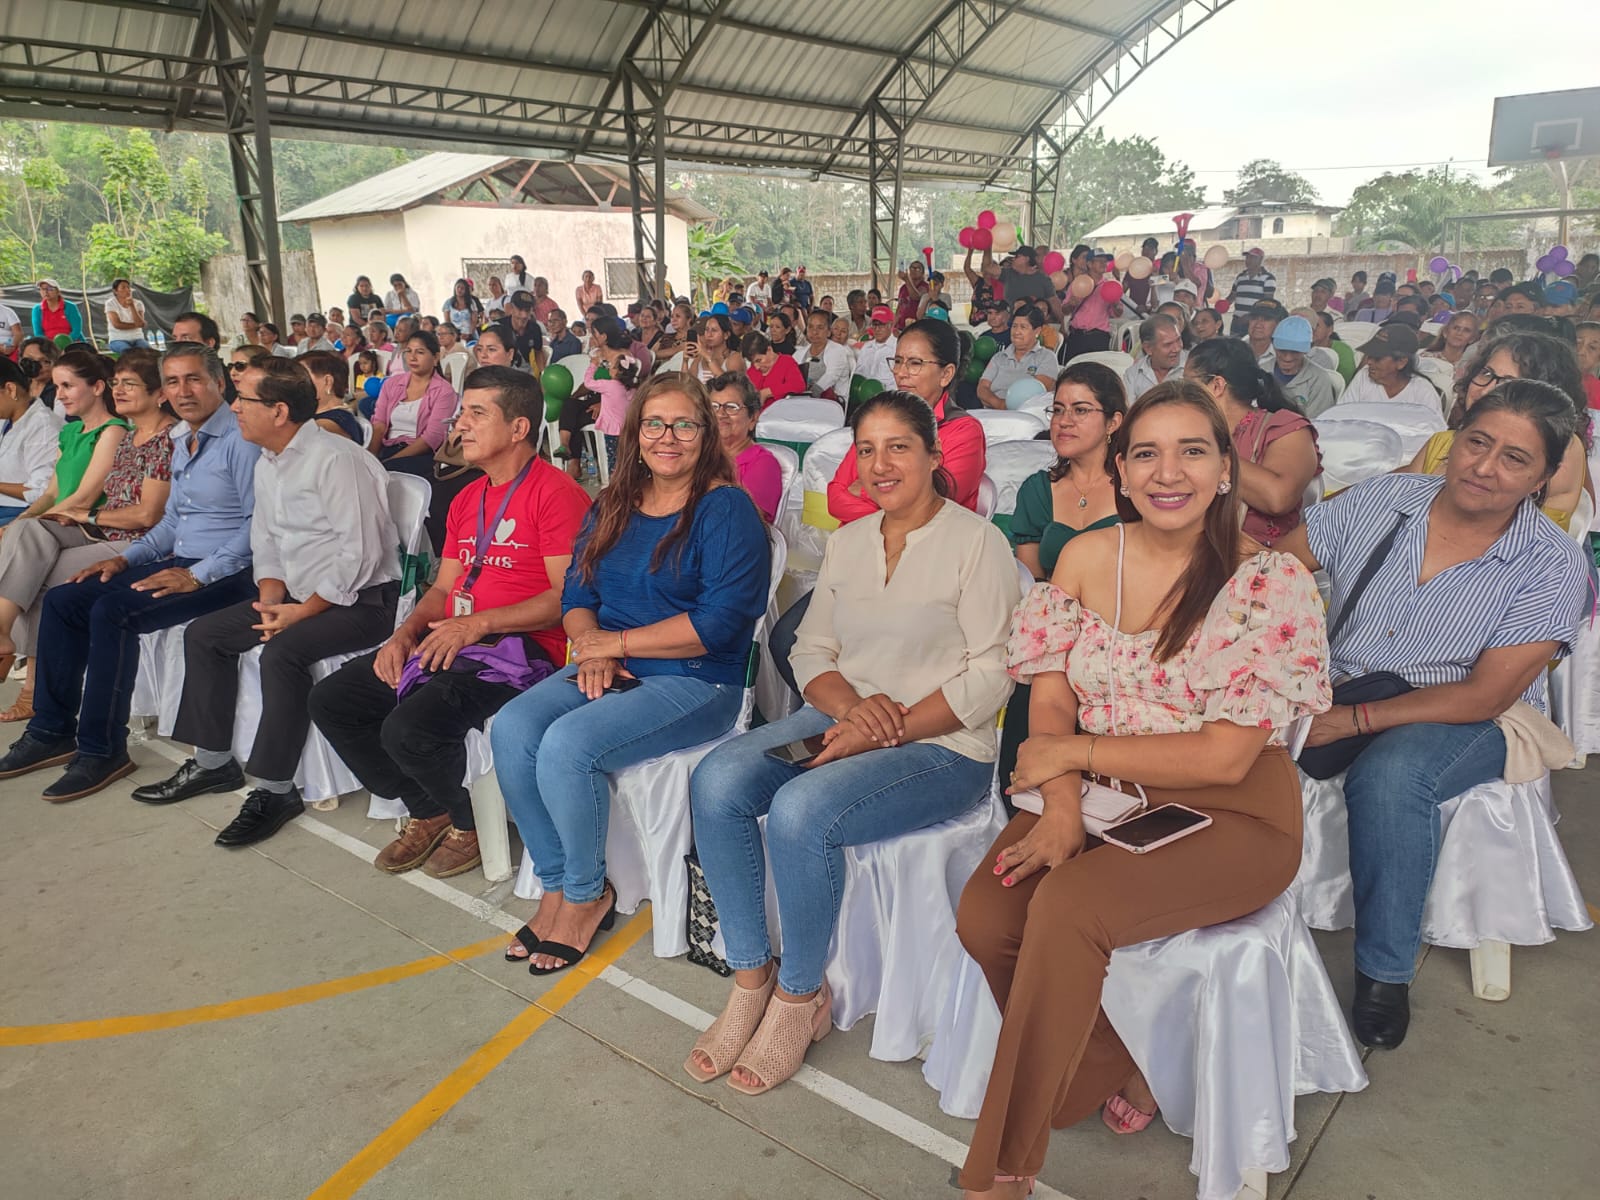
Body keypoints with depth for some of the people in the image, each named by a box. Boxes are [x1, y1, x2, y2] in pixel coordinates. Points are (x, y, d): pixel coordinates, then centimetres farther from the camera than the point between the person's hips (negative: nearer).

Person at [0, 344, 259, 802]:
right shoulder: (182, 442, 17)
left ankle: (103, 750, -12)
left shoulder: (241, 440, -13)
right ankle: (53, 731, 12)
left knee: (112, 611, -26)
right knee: (61, 601, 3)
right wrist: (127, 558, 10)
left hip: (226, 573, -10)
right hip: (181, 563, 10)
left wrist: (198, 575, -22)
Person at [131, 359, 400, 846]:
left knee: (282, 651, -31)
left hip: (360, 599, -10)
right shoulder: (267, 464, 11)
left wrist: (303, 610, -18)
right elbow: (265, 540, 18)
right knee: (203, 634, 6)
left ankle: (275, 789, -18)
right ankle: (213, 763, 16)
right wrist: (270, 595, -1)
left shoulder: (335, 459, -18)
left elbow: (360, 554, -23)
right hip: (299, 595, 10)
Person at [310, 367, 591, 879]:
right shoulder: (467, 500, 18)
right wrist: (406, 632, 1)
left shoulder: (555, 492, -11)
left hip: (521, 647, -9)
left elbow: (567, 597, -17)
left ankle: (470, 822, 3)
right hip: (449, 641, 9)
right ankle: (428, 812, 13)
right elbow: (443, 587, 20)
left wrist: (477, 623, -20)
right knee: (329, 700, 2)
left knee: (408, 728, -28)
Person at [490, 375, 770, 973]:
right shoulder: (612, 507, 14)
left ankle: (587, 894, -1)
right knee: (512, 728, -16)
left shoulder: (727, 509, -9)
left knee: (567, 744, -26)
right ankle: (556, 884, 0)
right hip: (608, 670, 7)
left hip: (695, 682, -7)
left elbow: (719, 622, -18)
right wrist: (590, 649, -9)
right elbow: (577, 595, 14)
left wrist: (613, 642, -13)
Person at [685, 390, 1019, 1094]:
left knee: (801, 810, -30)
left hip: (944, 746, -6)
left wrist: (886, 731, -19)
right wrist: (853, 706, -11)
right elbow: (811, 650, 11)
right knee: (716, 782, -18)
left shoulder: (976, 542, -6)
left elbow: (990, 677, -11)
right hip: (842, 720, 6)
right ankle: (750, 980, -3)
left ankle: (799, 995, -4)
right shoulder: (847, 543, 13)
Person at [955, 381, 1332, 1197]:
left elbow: (1225, 757, -15)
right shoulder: (1085, 558, 3)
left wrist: (1077, 751, -13)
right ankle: (1112, 1073, 9)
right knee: (984, 916, -21)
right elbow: (1052, 702, 1)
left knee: (1065, 906, -31)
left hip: (1228, 819, -4)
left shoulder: (1271, 582, -11)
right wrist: (1062, 805, -17)